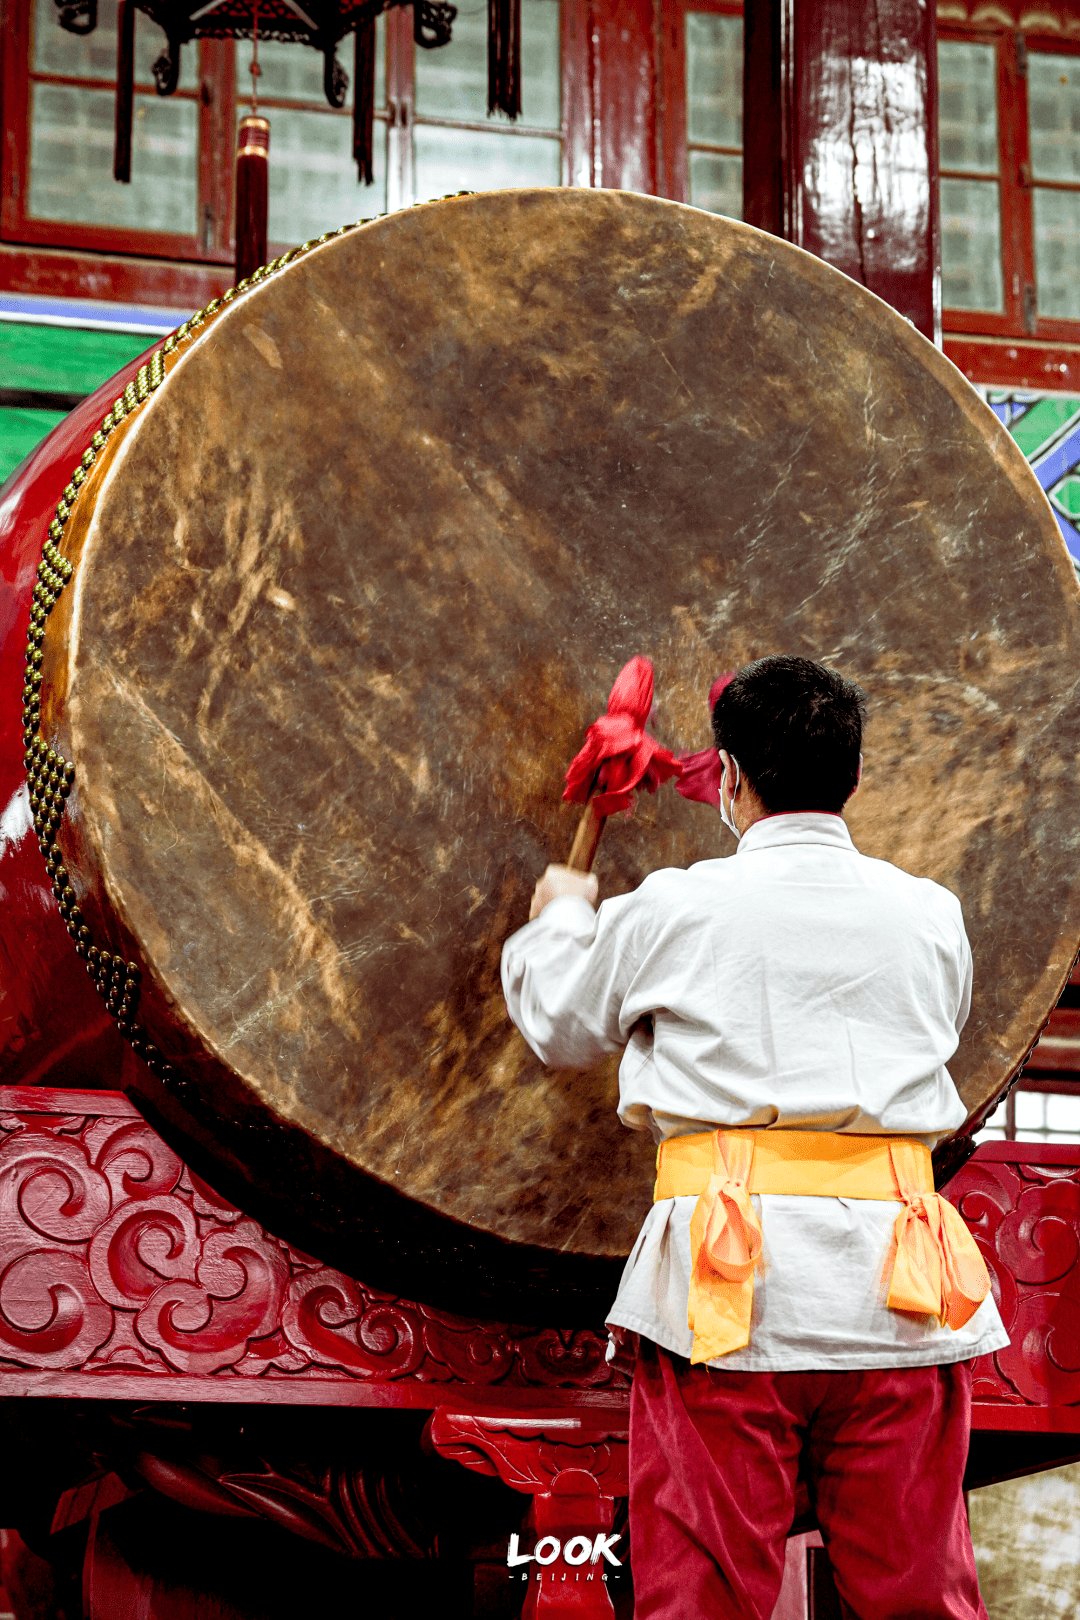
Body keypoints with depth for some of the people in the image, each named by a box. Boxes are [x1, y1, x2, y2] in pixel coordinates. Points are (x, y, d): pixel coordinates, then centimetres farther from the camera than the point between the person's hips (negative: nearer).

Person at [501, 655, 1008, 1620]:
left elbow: (560, 1030, 19)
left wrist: (562, 918, 39)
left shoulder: (671, 909, 2)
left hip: (729, 1287, -2)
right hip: (894, 1298, 3)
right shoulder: (930, 916, 9)